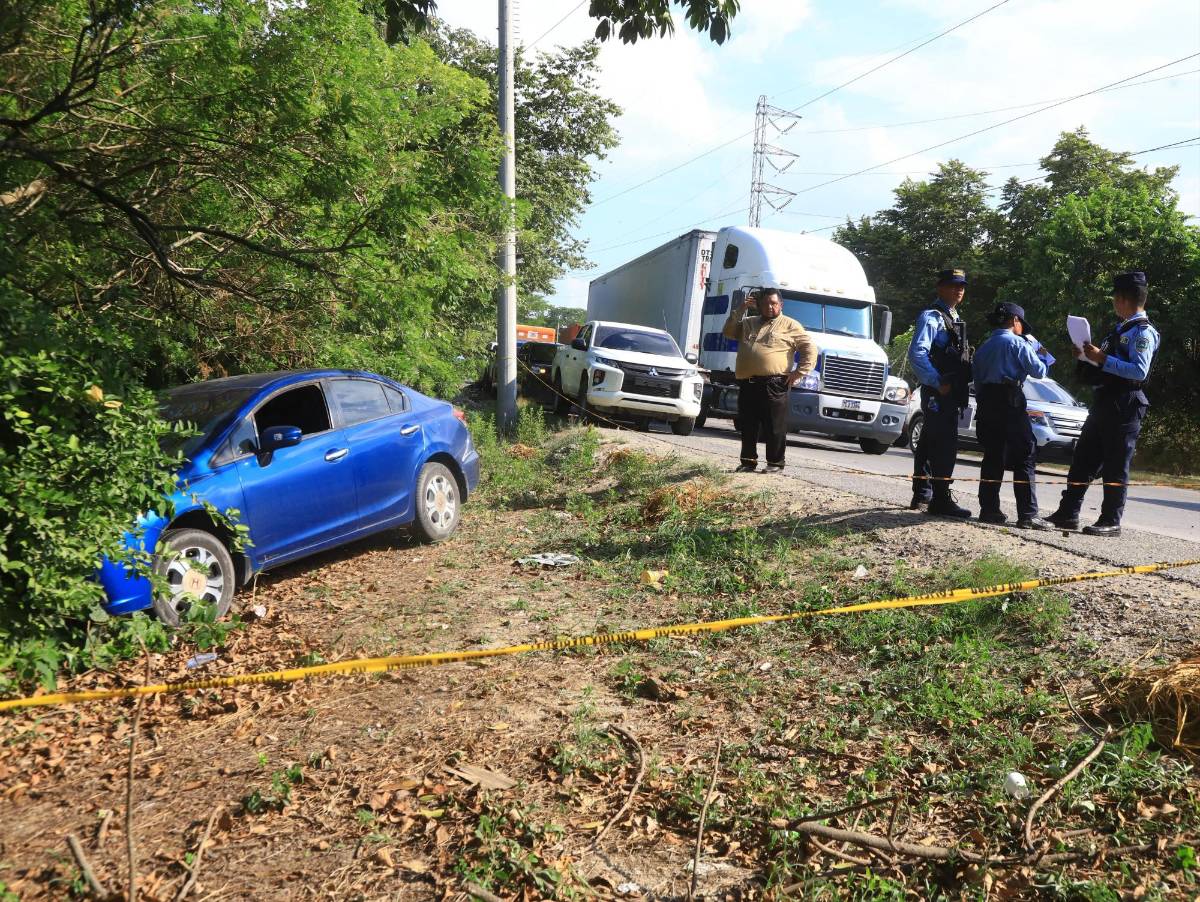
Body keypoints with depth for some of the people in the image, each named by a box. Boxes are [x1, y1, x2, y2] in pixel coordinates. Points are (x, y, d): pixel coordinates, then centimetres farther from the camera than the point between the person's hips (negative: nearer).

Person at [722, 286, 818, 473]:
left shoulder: (790, 325, 7)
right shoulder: (748, 323, 22)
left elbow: (810, 348, 4)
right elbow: (729, 332, 17)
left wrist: (800, 372, -5)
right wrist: (740, 310, 10)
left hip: (774, 384, -4)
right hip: (747, 384, 5)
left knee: (775, 426, -2)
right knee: (747, 427, 9)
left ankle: (775, 464, 7)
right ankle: (748, 461, 19)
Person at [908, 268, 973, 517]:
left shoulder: (955, 319, 19)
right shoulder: (932, 317, -10)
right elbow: (917, 354, -22)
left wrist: (962, 386, 14)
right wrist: (938, 383, -22)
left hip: (949, 394, 10)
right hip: (938, 394, -10)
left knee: (929, 445, 14)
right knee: (945, 446, -10)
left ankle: (921, 497, 22)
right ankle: (941, 500, -5)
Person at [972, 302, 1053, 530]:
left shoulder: (983, 346, 18)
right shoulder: (1017, 342, -2)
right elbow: (1038, 371, -2)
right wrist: (1042, 355, 17)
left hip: (985, 403, 7)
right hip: (1010, 403, -7)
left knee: (992, 456, 9)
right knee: (1025, 457, -5)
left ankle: (989, 509, 7)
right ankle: (1027, 515, -9)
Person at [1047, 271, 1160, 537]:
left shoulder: (1143, 332, -10)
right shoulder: (1121, 329, 20)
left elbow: (1139, 371, -22)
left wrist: (1103, 358, -23)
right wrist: (1087, 356, 9)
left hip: (1125, 405, -9)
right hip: (1105, 403, 9)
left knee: (1115, 466, -4)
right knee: (1083, 458, 9)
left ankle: (1111, 522, 2)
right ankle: (1068, 514, 14)